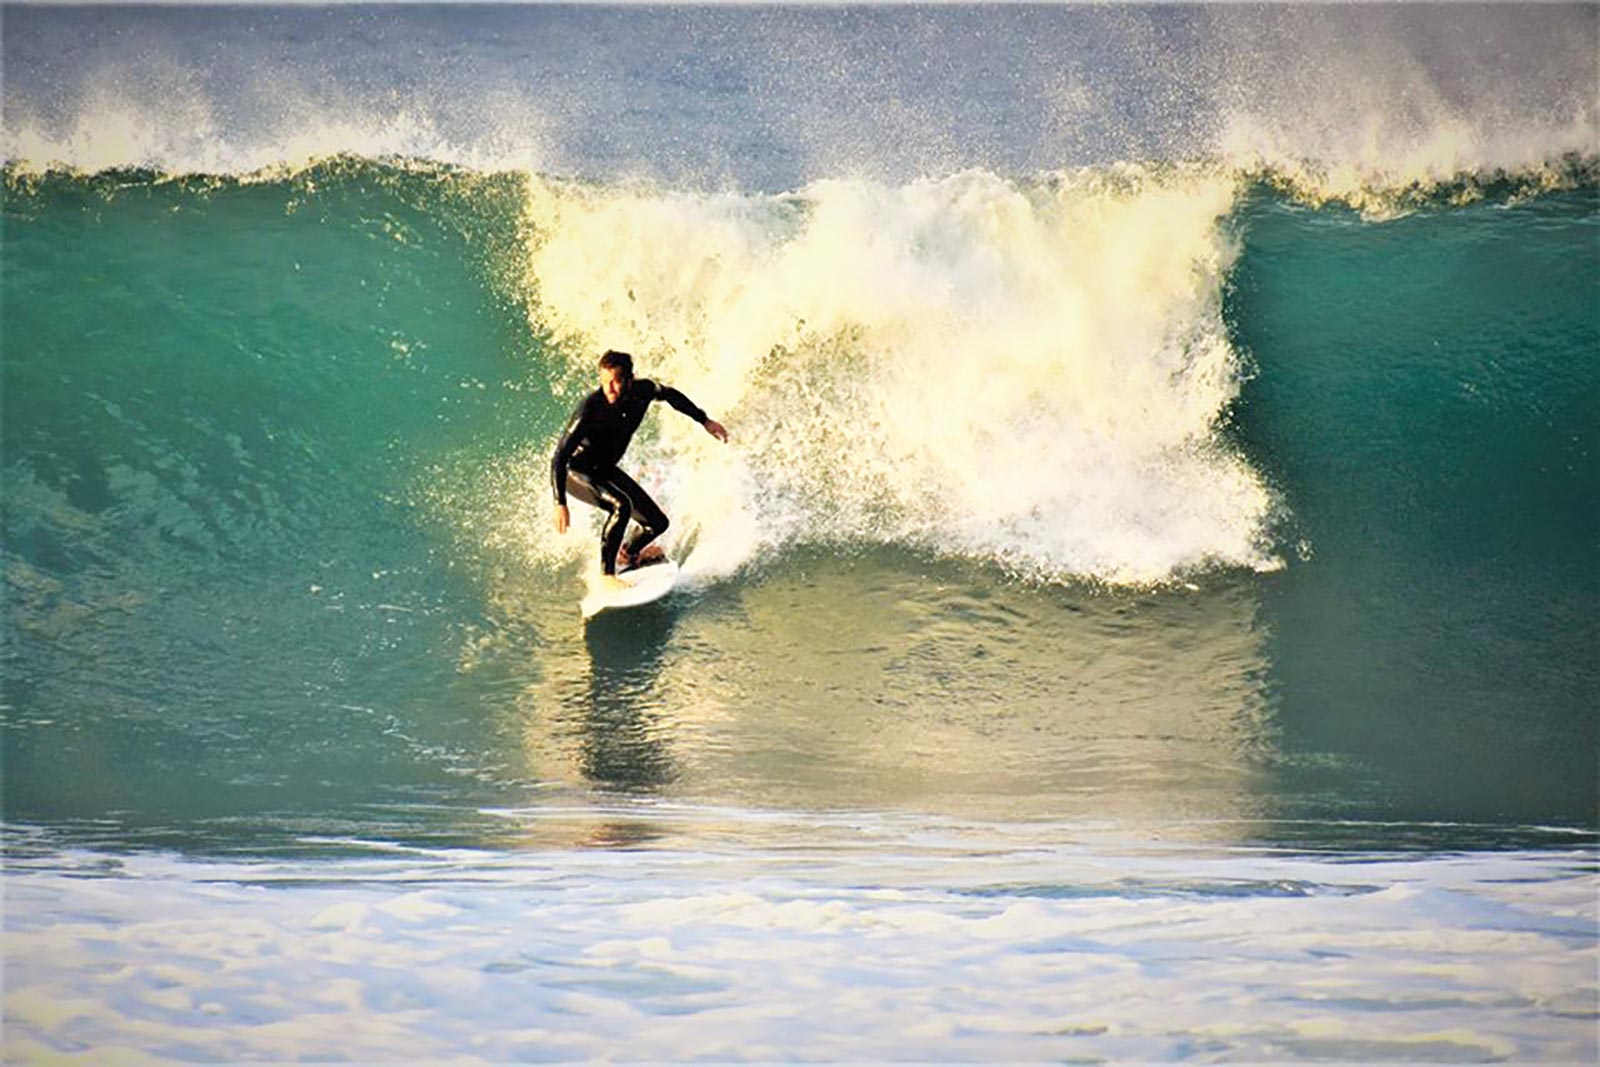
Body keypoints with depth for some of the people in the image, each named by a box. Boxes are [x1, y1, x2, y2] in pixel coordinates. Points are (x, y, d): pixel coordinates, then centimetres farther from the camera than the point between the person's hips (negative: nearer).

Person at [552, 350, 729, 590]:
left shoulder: (642, 391, -17)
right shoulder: (590, 407, -33)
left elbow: (670, 395, 8)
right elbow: (560, 456, -32)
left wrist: (704, 421, 11)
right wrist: (560, 504, -39)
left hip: (605, 471, 7)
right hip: (575, 471, -7)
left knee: (658, 523, 5)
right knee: (621, 505, -34)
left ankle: (628, 554, 37)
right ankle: (607, 575, -22)